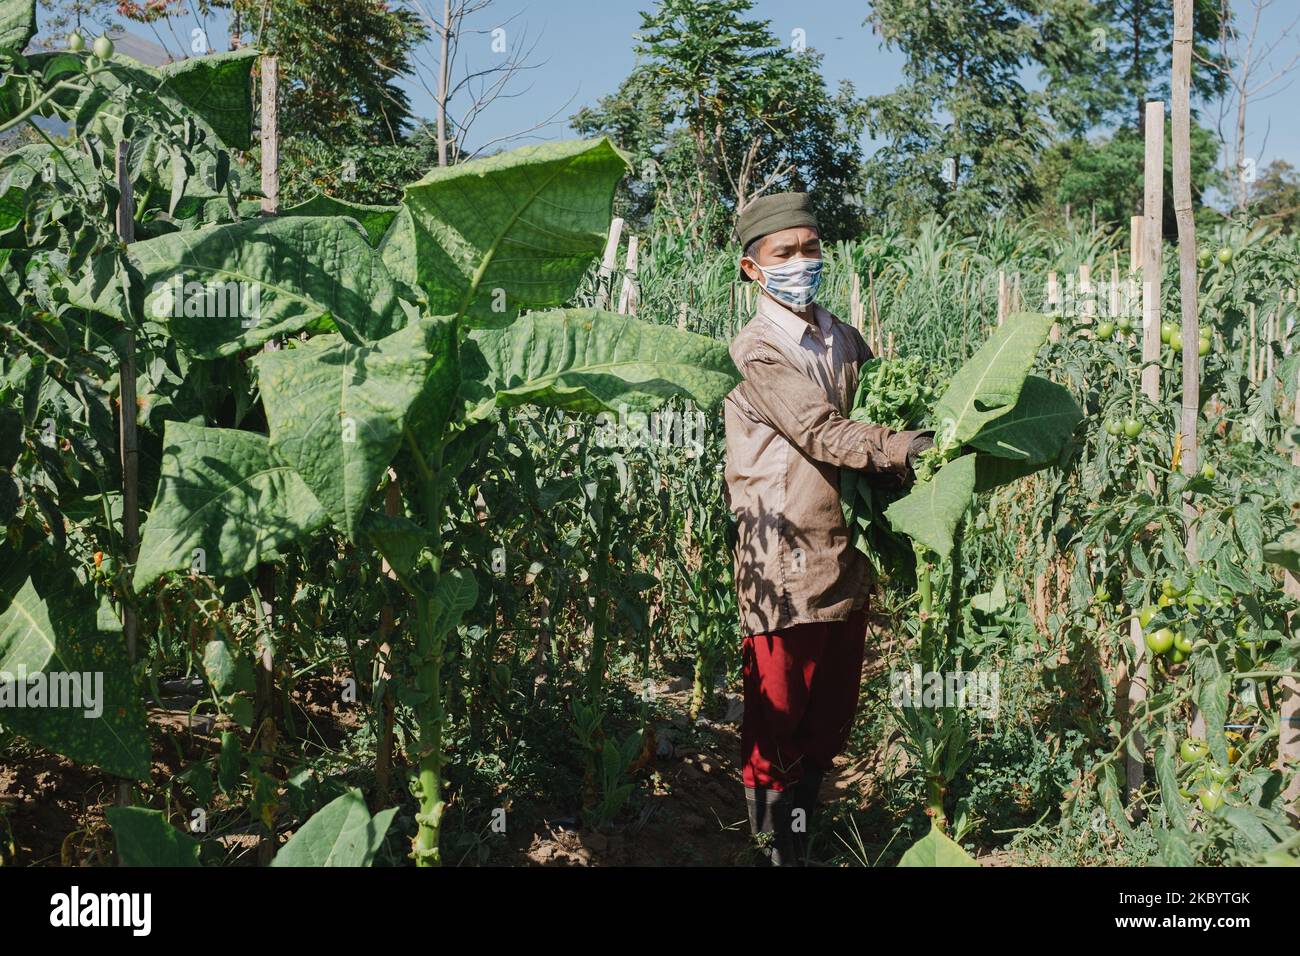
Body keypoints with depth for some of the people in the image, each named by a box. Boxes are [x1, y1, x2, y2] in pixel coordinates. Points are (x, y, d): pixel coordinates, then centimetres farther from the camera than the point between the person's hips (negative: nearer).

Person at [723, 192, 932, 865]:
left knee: (831, 722, 16)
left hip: (845, 562, 7)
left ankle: (802, 839, 33)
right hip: (785, 570, -7)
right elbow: (825, 436, -17)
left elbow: (882, 419, 20)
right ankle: (776, 851, 19)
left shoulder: (845, 341, 13)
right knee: (778, 729, 3)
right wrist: (914, 449, -21)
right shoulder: (756, 352, -9)